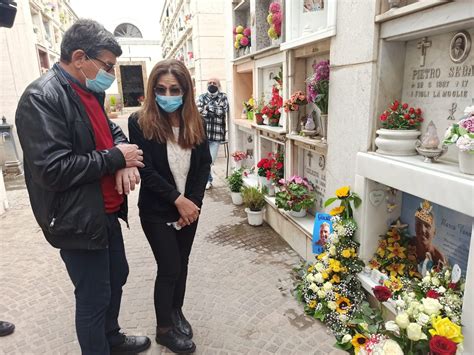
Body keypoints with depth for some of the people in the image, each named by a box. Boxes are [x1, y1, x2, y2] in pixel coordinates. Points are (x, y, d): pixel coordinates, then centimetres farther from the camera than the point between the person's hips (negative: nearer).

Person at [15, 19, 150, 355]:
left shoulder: (90, 92, 7)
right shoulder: (41, 98, -19)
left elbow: (111, 130, 17)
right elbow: (52, 170, -27)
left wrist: (126, 158, -6)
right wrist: (116, 158, -19)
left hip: (107, 212, 9)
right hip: (78, 221, -9)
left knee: (117, 277, 24)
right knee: (94, 299, 7)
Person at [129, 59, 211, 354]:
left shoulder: (196, 122, 0)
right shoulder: (140, 122, -13)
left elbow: (204, 164, 0)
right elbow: (146, 171, -16)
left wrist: (193, 202, -10)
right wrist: (178, 200, -18)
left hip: (190, 207, 4)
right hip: (157, 211, -4)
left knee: (182, 263, 16)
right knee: (169, 267, 3)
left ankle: (177, 312, 40)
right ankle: (164, 329, 26)